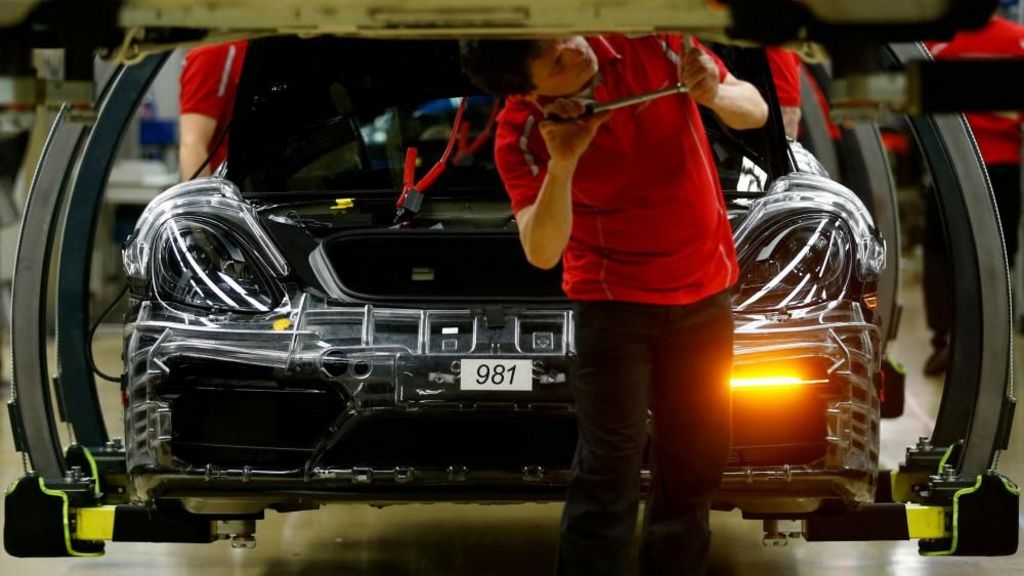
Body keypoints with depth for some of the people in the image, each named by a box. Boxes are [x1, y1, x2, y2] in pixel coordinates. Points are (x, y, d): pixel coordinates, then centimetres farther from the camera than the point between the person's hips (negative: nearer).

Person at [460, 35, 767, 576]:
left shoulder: (650, 41, -14)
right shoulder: (521, 134, -17)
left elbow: (755, 110, -4)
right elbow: (542, 252, -21)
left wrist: (713, 94, -27)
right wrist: (560, 166, -35)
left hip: (706, 287, 3)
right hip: (615, 301, -3)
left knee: (695, 460, 10)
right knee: (611, 464, -9)